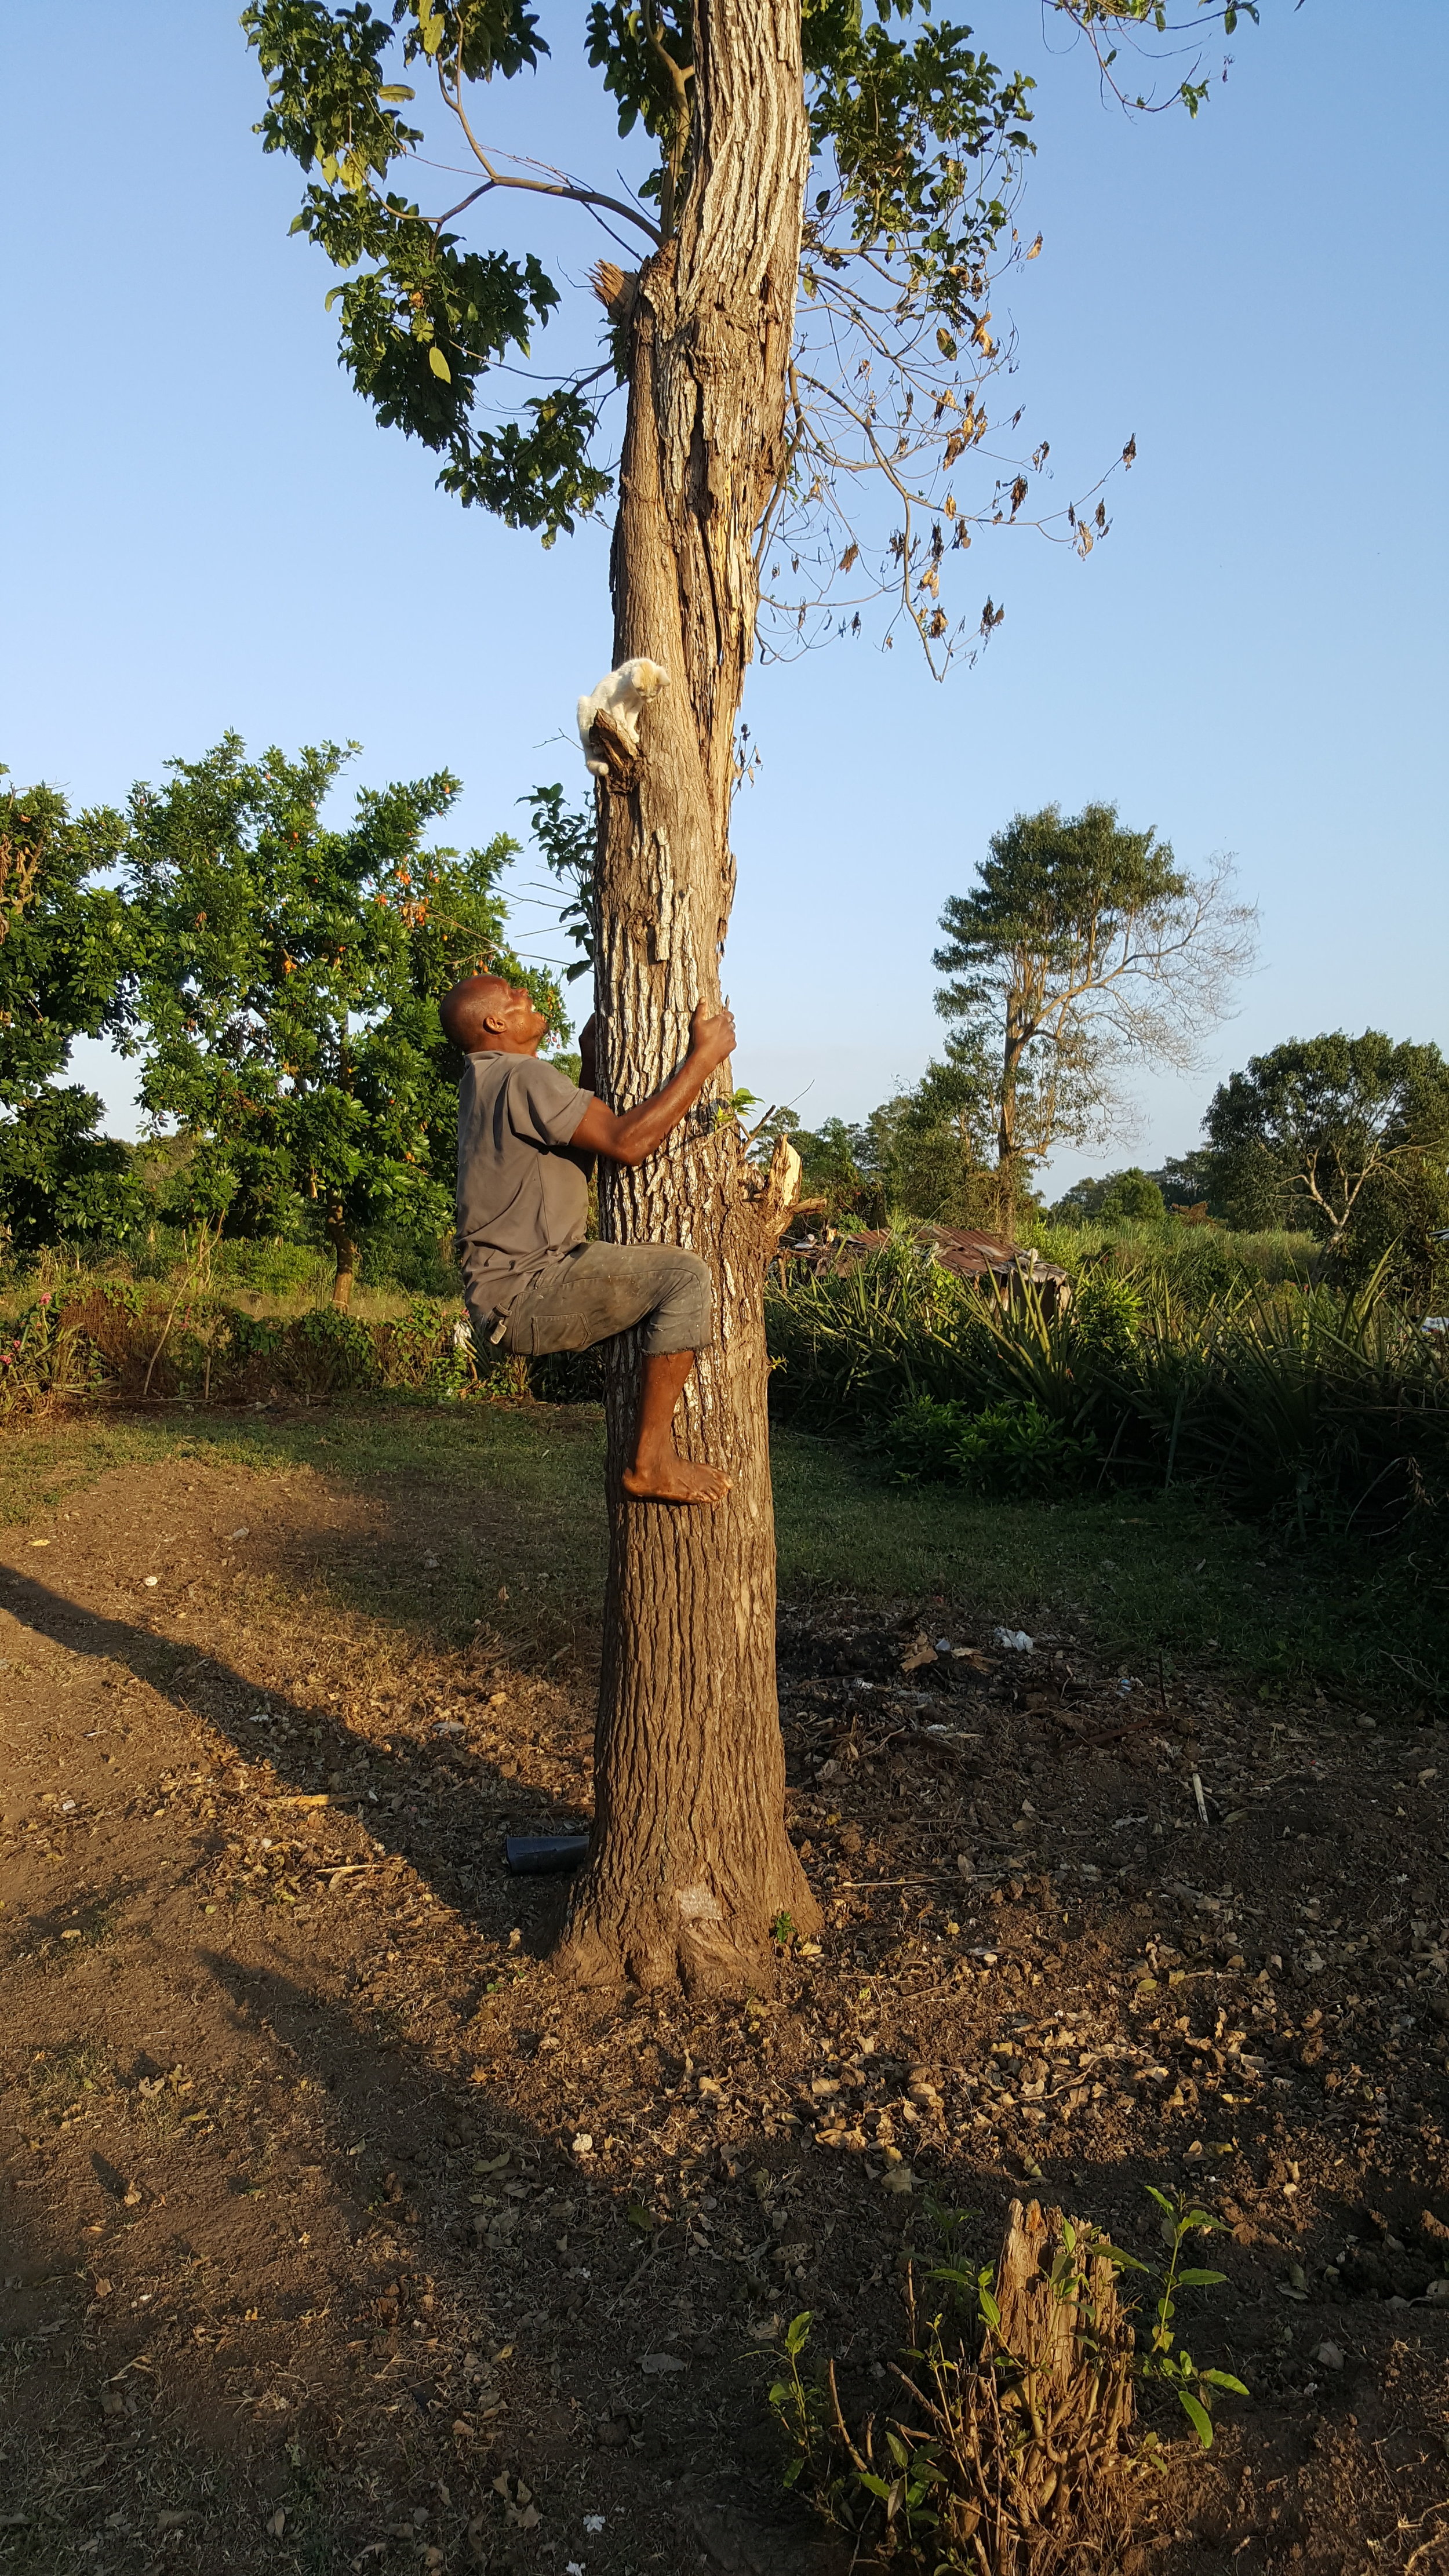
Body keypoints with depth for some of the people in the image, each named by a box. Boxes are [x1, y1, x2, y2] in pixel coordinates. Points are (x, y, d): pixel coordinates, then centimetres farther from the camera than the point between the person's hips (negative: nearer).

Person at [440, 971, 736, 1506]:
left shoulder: (486, 1081, 17)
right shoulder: (523, 1078, -16)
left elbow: (580, 1145, 26)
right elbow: (626, 1140, -24)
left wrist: (591, 1066, 19)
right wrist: (703, 1057, -16)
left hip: (511, 1282, 11)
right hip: (523, 1296, -11)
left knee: (656, 1267, 29)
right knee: (682, 1277, -24)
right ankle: (651, 1463, -18)